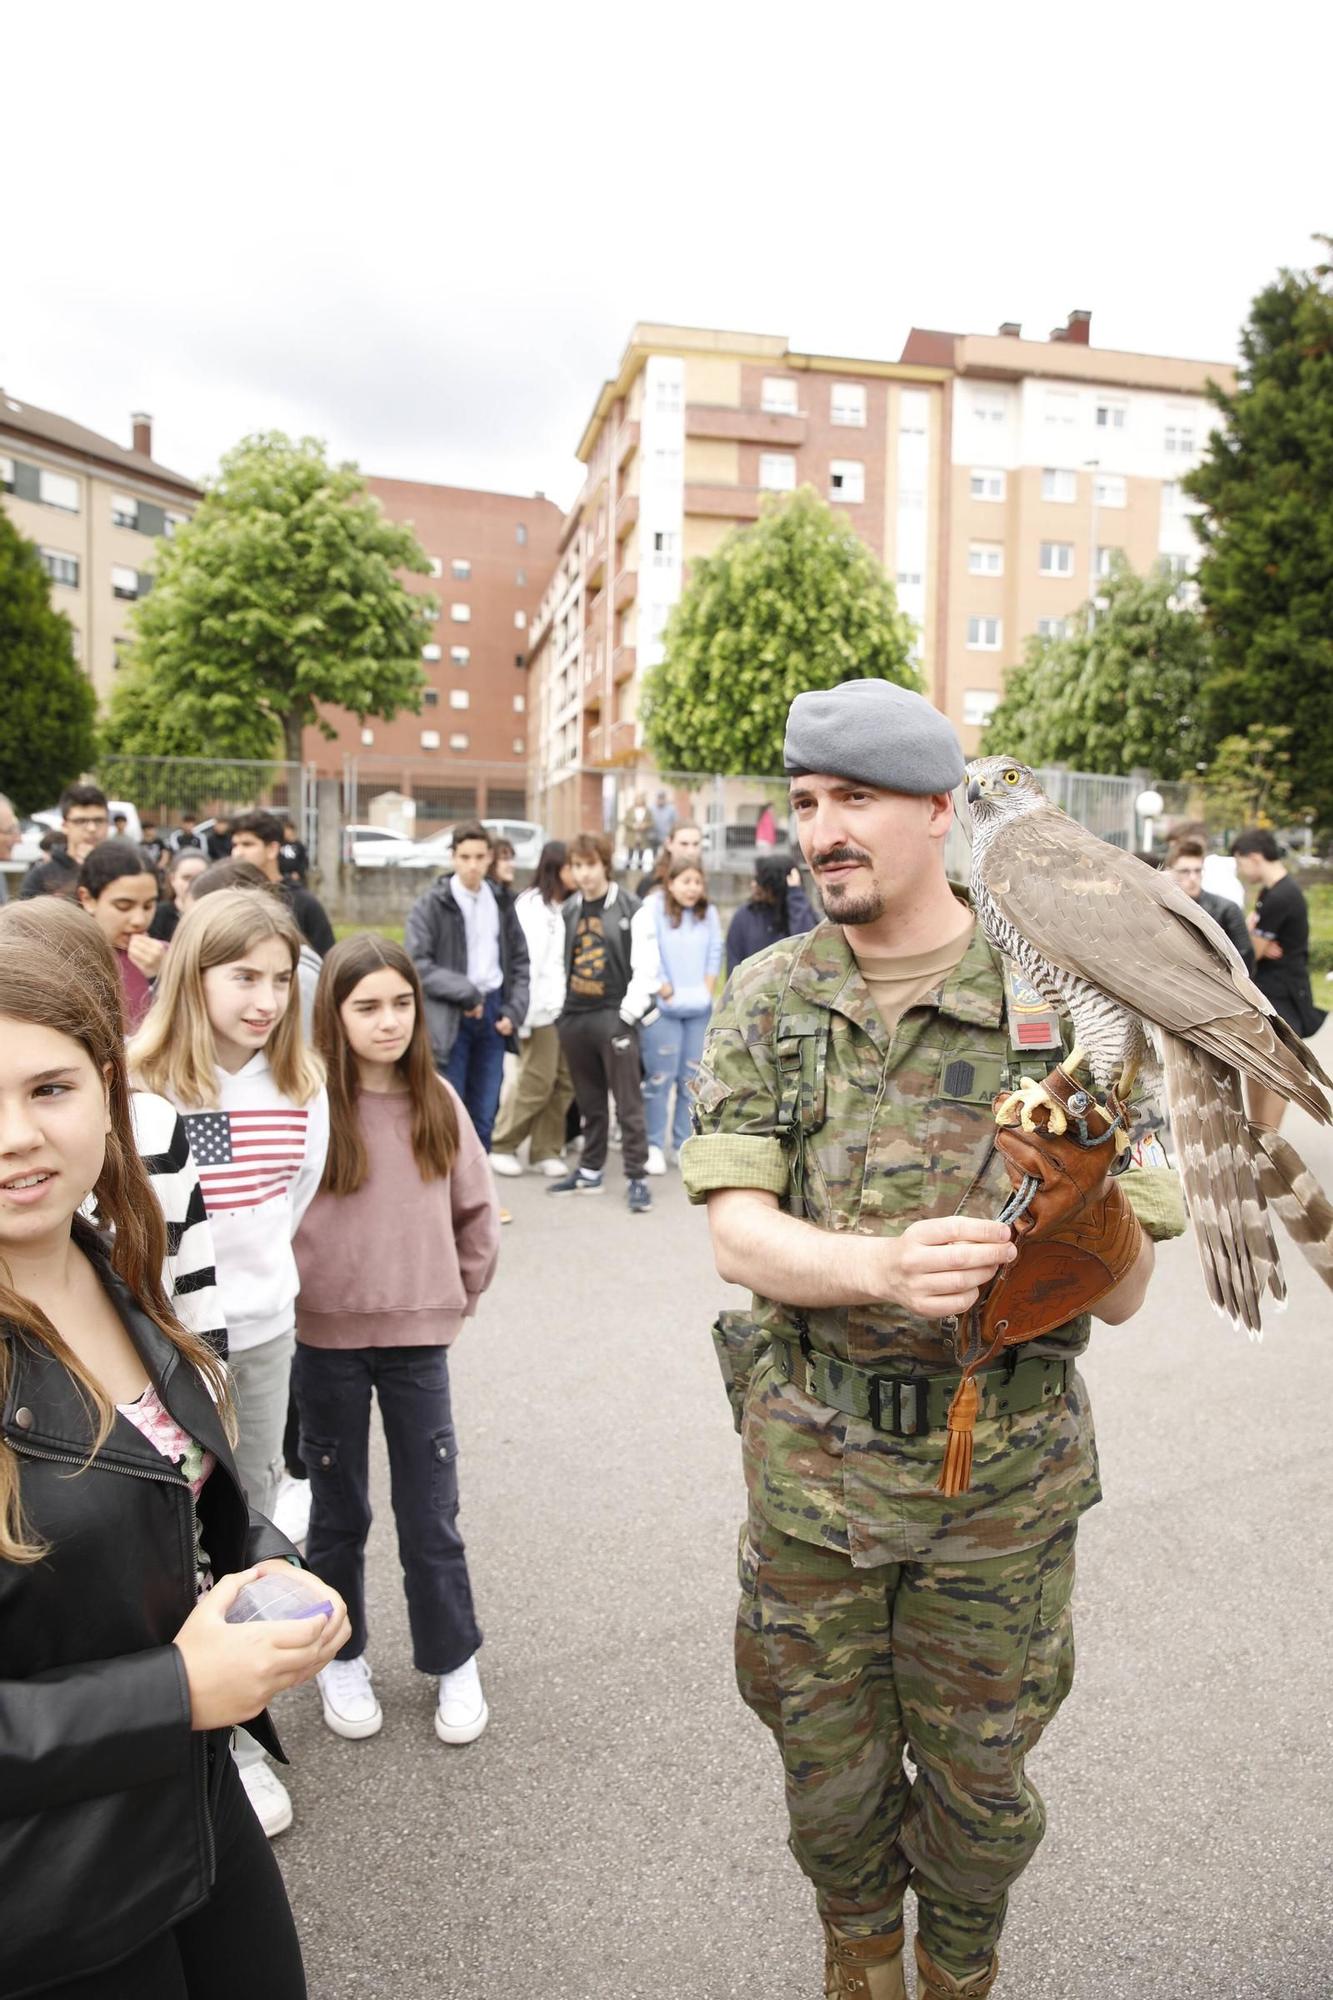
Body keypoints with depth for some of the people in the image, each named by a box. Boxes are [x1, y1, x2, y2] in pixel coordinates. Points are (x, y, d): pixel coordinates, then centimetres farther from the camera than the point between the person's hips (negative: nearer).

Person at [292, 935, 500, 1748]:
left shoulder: (436, 1100, -2)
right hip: (327, 1341, -2)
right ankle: (341, 1658, 36)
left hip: (420, 1336, 2)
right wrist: (290, 1294, -3)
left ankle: (455, 1662, 29)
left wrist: (462, 1292, 8)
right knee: (338, 1511, 15)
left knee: (432, 1514, 10)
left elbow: (477, 1210, 8)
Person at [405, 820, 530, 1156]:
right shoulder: (431, 904, -5)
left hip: (492, 1013, 4)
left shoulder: (501, 902, 9)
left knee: (485, 1115, 10)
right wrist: (466, 993, -15)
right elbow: (418, 964, -12)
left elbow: (519, 960, 13)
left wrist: (513, 1009, 0)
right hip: (450, 1018, -4)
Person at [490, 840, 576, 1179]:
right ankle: (501, 1146, 12)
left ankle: (546, 1151, 16)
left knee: (564, 1082, 5)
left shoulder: (567, 907, 17)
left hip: (566, 1009, 7)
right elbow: (526, 961, -11)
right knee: (537, 1082, -4)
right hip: (542, 1010, -7)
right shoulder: (532, 904, -5)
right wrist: (525, 1015, -15)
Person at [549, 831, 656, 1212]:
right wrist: (561, 1011, 8)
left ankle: (636, 1177, 1)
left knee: (628, 1102, -4)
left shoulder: (629, 908, -3)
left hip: (615, 1016, -5)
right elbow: (561, 962, 15)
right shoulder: (568, 910, 12)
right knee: (589, 1102, 14)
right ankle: (590, 1171, 24)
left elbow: (645, 967, -7)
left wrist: (629, 1012, -11)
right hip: (575, 1017, 5)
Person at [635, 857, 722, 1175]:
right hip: (662, 1008, -5)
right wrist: (666, 993, -8)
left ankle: (686, 1143, 18)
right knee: (660, 1076, -6)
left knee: (693, 1077, 8)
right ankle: (654, 1145, 6)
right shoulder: (653, 910, -7)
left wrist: (707, 991, 3)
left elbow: (715, 953, 12)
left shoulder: (707, 913, 9)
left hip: (700, 1008, 5)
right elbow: (646, 956, -10)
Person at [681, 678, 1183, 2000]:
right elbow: (739, 1237, -13)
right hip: (810, 1459, 1)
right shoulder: (768, 1000, -5)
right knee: (828, 1766, 20)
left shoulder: (1059, 995, -10)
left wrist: (1084, 1191, -33)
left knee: (975, 1773, 19)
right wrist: (883, 1265, -33)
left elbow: (1121, 1295, -10)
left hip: (1001, 1466, -1)